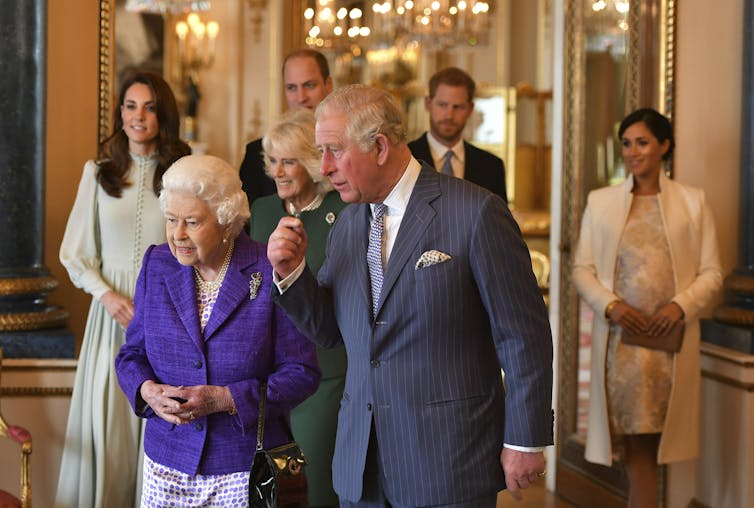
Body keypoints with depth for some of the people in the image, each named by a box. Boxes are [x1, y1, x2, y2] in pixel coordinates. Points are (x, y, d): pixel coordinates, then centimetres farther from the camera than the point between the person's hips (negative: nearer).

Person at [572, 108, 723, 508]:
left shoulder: (692, 202, 7)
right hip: (619, 337, 0)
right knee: (637, 444, 2)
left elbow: (711, 272, 4)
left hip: (669, 339, 0)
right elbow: (582, 269, 7)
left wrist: (681, 305, -13)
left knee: (646, 441, 3)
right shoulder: (600, 201, 9)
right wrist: (610, 305, -11)